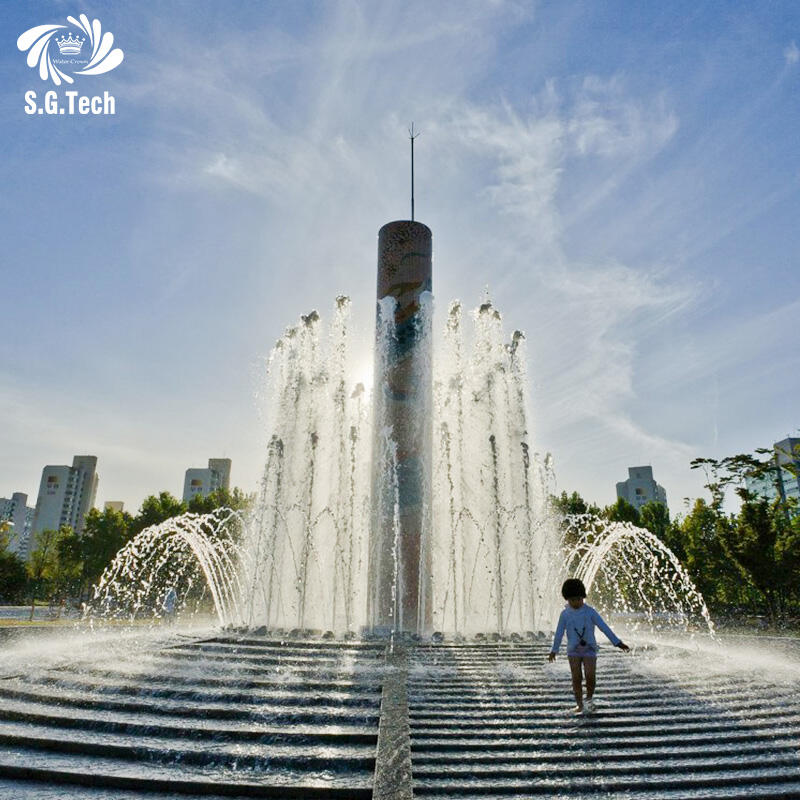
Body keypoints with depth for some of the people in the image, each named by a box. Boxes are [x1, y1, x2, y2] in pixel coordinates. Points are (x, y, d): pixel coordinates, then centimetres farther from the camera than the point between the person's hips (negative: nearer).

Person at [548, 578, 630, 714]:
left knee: (590, 676, -12)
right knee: (576, 678, -3)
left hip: (589, 650, -1)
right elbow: (559, 633, 0)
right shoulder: (565, 614, -3)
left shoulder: (590, 611, -5)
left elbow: (604, 627, -5)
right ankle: (579, 704, 13)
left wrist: (618, 643, -9)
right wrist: (554, 651, 1)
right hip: (574, 651, 1)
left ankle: (589, 699, 16)